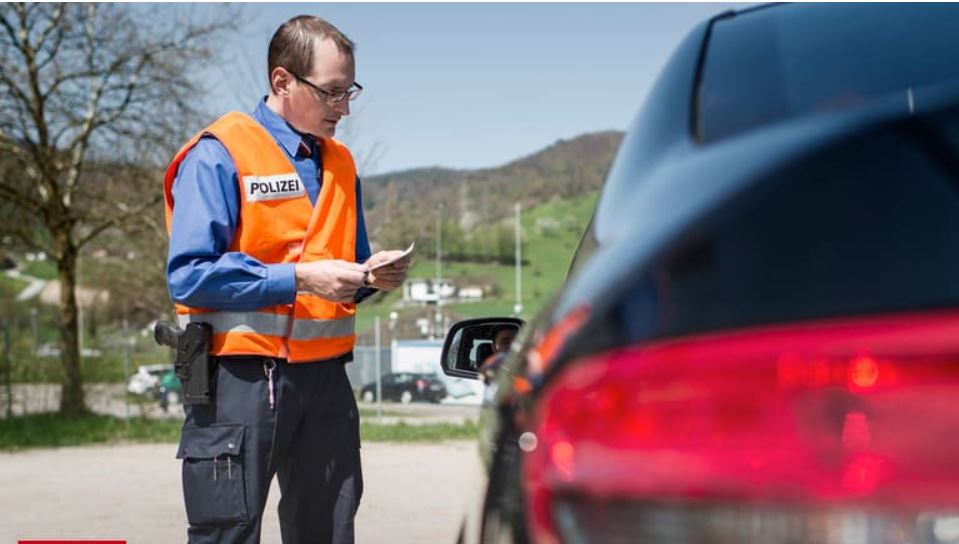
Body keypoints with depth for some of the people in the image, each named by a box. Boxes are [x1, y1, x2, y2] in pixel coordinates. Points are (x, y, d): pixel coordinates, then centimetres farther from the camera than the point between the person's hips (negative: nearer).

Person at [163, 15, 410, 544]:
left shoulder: (339, 163, 14)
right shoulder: (219, 155, -7)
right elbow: (188, 275, -16)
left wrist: (369, 277, 0)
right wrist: (299, 278, -19)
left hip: (325, 376, 7)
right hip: (242, 376, -6)